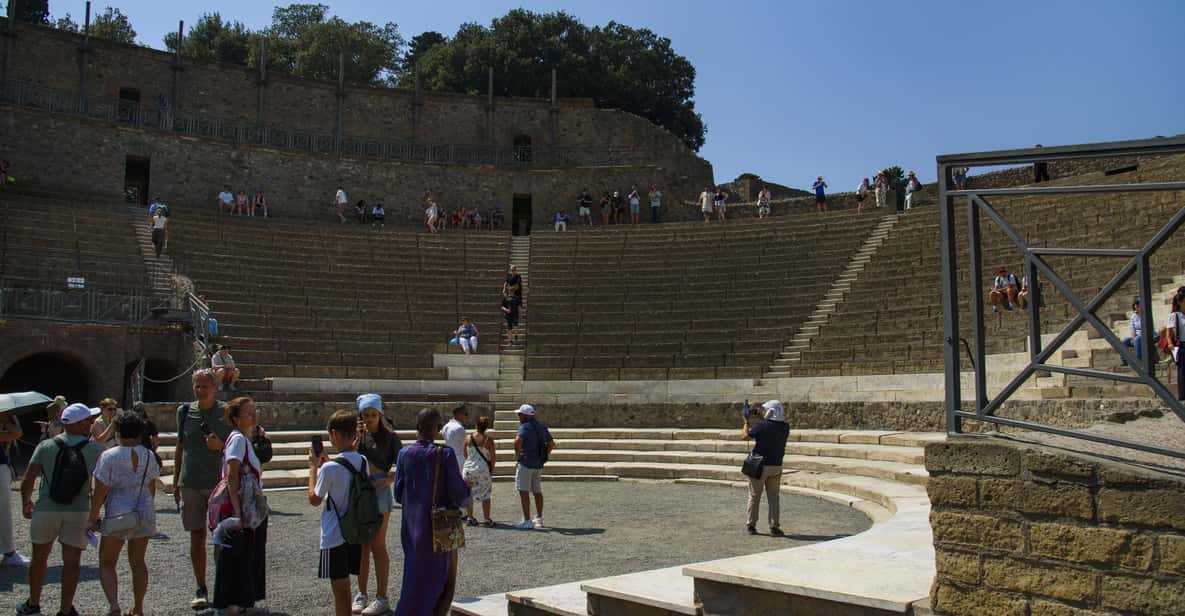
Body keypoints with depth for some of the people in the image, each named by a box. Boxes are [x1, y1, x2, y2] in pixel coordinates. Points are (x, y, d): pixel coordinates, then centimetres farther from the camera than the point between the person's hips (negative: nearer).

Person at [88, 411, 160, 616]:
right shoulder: (149, 456, 3)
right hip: (144, 514, 4)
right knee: (138, 562, 15)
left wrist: (93, 517, -2)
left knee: (107, 563, 9)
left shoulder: (109, 457, -12)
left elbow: (100, 492, -12)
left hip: (117, 516, -4)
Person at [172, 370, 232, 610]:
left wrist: (221, 445, -16)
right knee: (197, 535, 6)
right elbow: (180, 448, 15)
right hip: (190, 482, 2)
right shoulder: (185, 411, 7)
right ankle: (201, 590, 14)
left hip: (219, 482, -2)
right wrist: (175, 483, 14)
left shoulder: (226, 411, 0)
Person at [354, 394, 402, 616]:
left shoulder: (389, 437, -4)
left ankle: (381, 597, 8)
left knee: (377, 546, 0)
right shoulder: (357, 434, 6)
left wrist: (386, 480, -18)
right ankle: (362, 594, 22)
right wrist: (355, 438, -11)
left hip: (379, 492, -4)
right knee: (362, 545, 12)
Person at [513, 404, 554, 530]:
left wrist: (517, 454, -19)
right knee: (537, 492, 16)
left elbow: (518, 441, -33)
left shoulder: (525, 427, -15)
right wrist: (544, 455, 17)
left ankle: (527, 521, -7)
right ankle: (539, 519, 24)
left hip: (526, 463, -8)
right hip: (539, 464, 8)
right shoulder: (541, 426, 11)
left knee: (524, 492, -5)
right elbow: (551, 443, 19)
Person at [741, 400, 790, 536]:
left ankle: (751, 525, 13)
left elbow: (744, 436, -5)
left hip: (759, 465, -3)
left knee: (754, 496, 8)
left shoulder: (762, 425, -15)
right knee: (774, 497, 9)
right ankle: (774, 527, 3)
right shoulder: (785, 427, -2)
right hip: (776, 466, 3)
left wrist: (746, 422, 9)